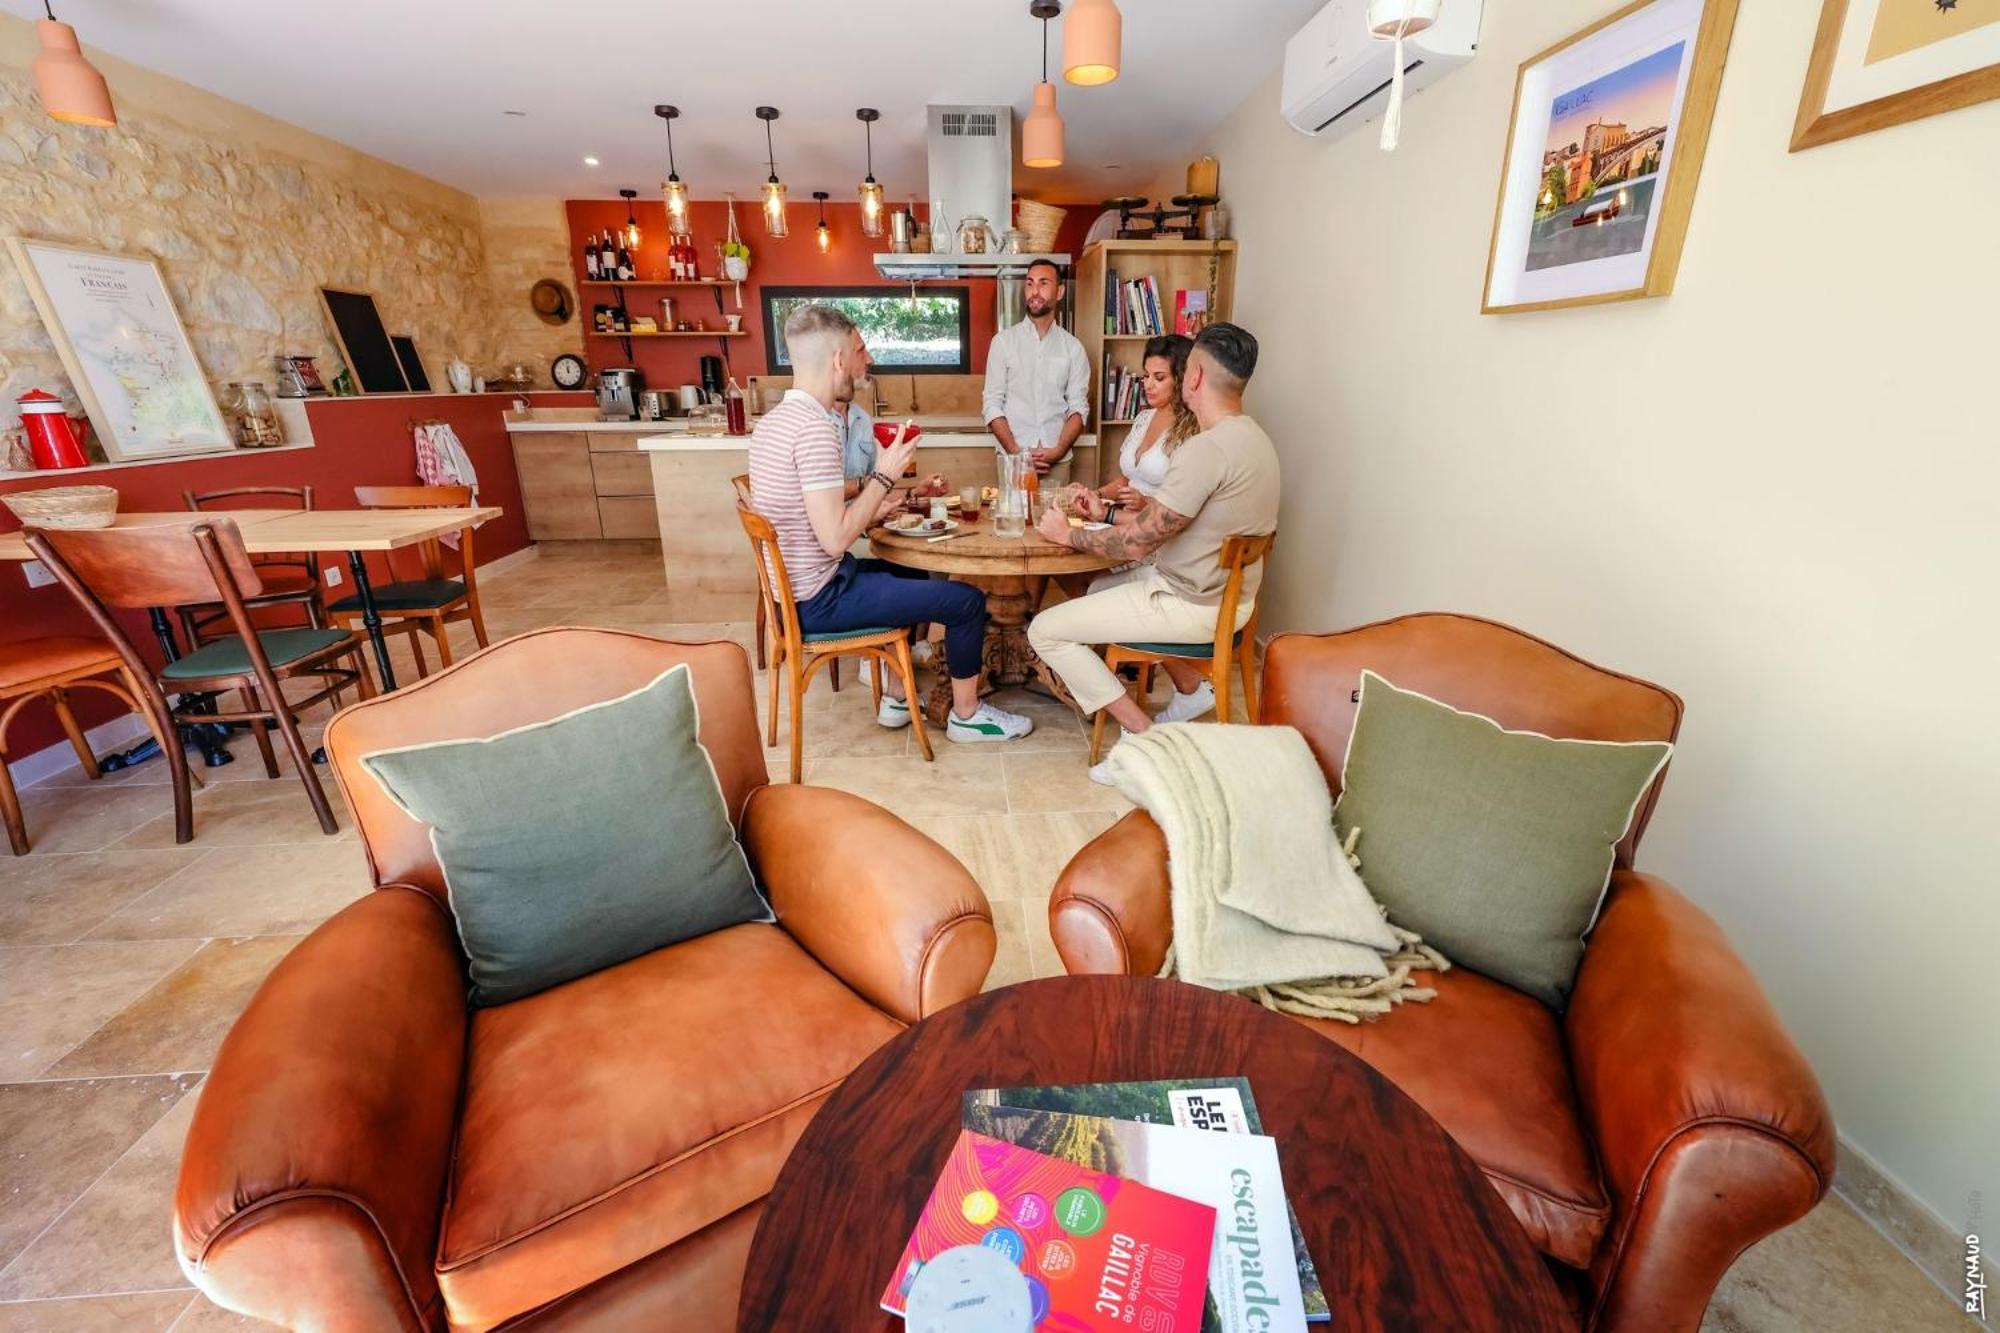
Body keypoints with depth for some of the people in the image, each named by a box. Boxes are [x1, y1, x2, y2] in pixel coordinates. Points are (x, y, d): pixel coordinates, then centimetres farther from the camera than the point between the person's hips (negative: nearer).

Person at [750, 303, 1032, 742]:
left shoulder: (772, 420, 7)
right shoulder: (814, 427, -23)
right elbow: (835, 539, -27)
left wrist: (867, 511, 8)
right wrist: (884, 475, -16)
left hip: (794, 584, 10)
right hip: (820, 600, -10)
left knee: (914, 574, 29)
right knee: (968, 600, -5)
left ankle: (896, 699, 30)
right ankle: (966, 715, 14)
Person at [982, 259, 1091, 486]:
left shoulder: (1072, 347, 8)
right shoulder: (1003, 341, 4)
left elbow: (1078, 407, 3)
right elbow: (992, 405, 0)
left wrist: (1058, 451, -13)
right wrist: (1016, 452, -12)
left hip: (1057, 462, 1)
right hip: (1012, 458, -1)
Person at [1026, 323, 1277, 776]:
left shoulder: (1205, 450, -25)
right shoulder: (1252, 437, 7)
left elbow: (1138, 541, -22)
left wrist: (1067, 534, -7)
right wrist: (1108, 513, 15)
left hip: (1193, 604, -10)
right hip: (1226, 592, 10)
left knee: (1045, 630, -7)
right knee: (1102, 586, 32)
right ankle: (1191, 691, 31)